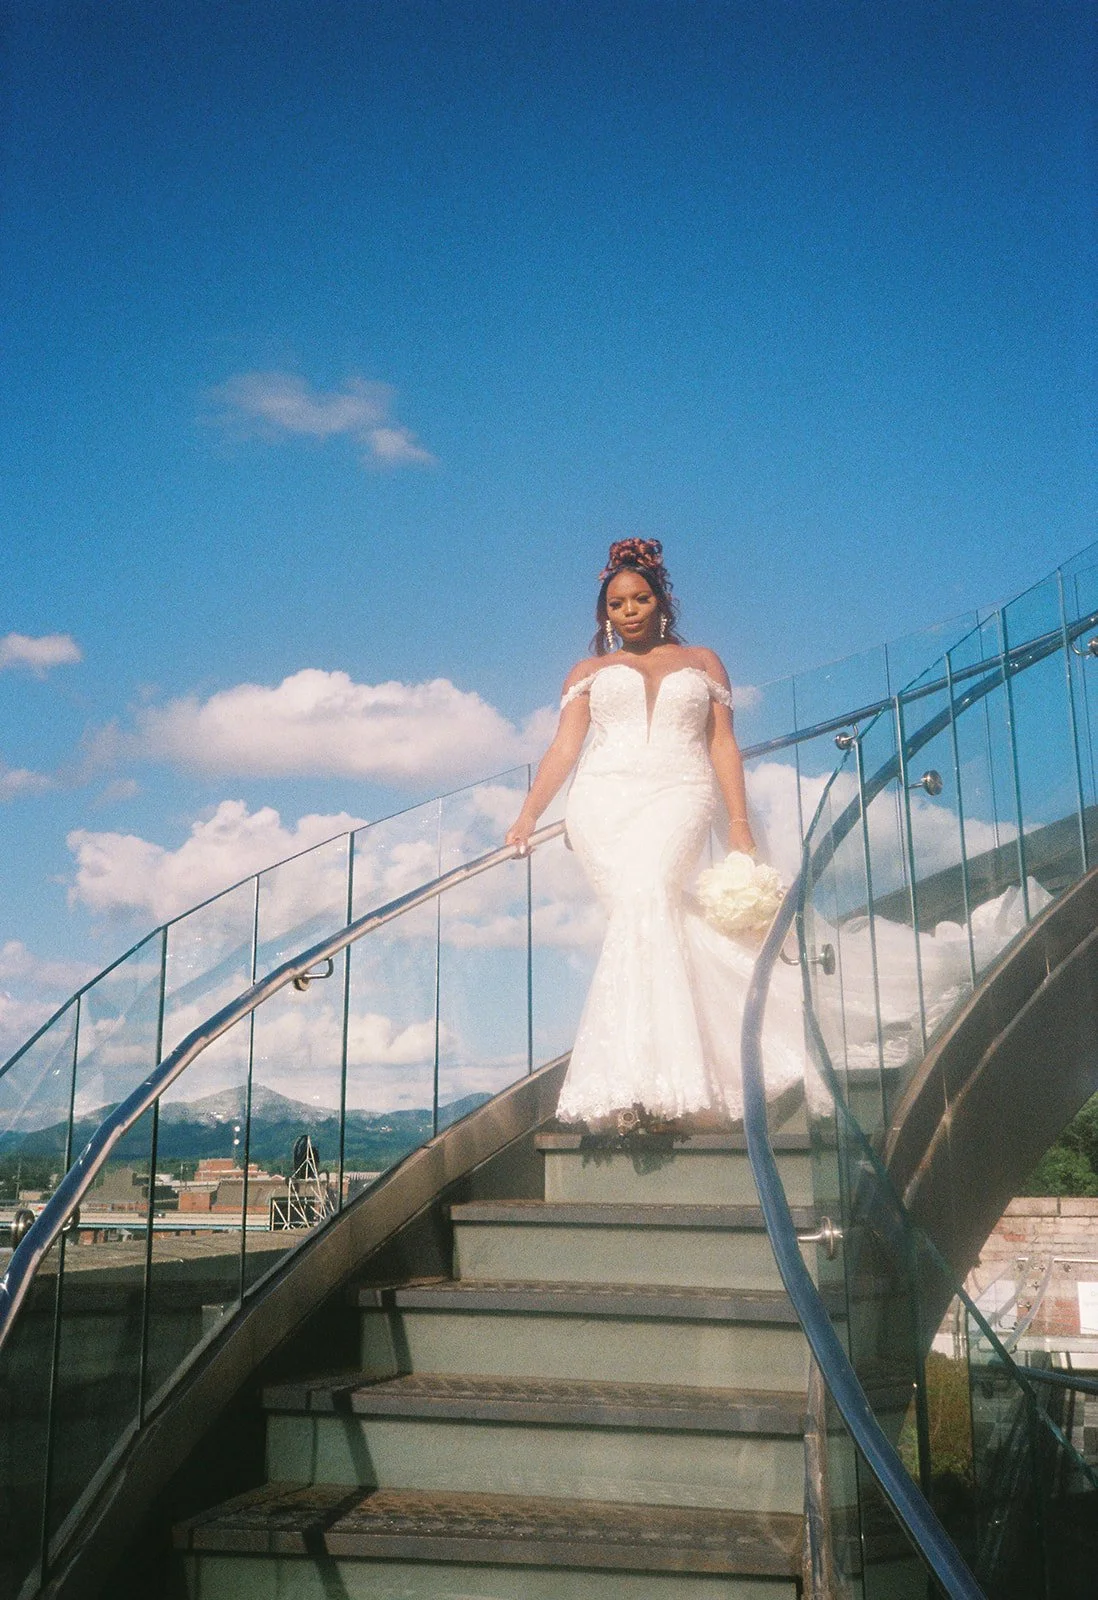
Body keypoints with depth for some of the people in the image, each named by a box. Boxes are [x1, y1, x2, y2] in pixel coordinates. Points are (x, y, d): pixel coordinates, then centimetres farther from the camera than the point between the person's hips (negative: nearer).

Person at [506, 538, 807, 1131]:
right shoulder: (588, 672, 22)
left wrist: (739, 823, 4)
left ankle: (631, 1084, -28)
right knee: (643, 914, -21)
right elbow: (563, 748, 12)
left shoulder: (702, 662, 22)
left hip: (678, 796, -1)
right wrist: (527, 815, -1)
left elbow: (723, 746, 15)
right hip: (603, 800, 1)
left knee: (646, 901, -28)